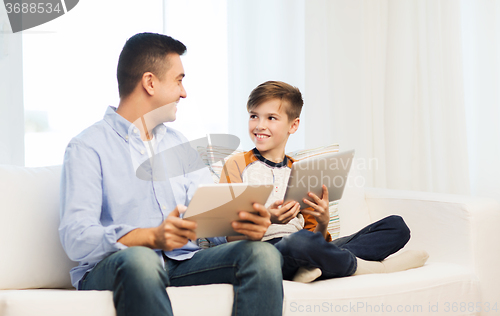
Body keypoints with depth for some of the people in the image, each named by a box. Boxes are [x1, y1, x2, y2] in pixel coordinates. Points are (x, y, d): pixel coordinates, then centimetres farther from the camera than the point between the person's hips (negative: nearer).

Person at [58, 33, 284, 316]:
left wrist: (245, 225, -15)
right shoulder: (88, 147, 0)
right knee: (140, 259, -40)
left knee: (264, 254, -20)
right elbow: (76, 238, -14)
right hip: (110, 268, -5)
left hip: (182, 262, 6)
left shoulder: (179, 145, 21)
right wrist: (152, 237, -30)